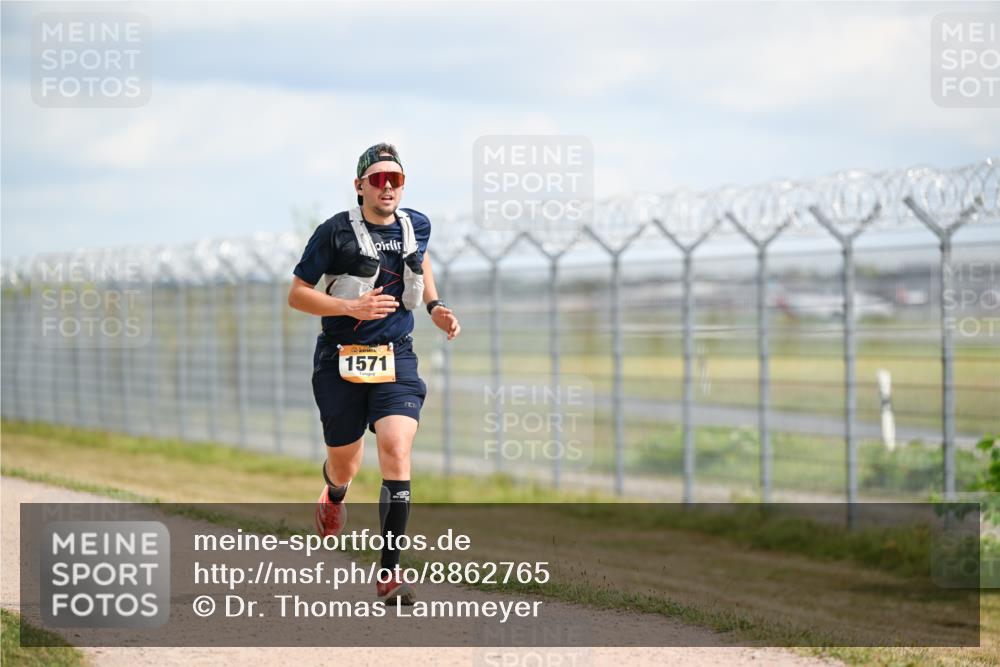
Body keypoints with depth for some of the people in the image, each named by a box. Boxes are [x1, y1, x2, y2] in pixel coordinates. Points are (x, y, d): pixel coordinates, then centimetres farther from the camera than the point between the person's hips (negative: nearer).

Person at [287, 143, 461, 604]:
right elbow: (296, 294, -6)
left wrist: (434, 306, 13)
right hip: (341, 362, -2)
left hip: (396, 360, 2)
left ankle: (389, 572, -15)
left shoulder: (416, 226, 4)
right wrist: (352, 308, -19)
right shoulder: (336, 232, -9)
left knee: (396, 453, -18)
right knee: (345, 464, 12)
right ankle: (334, 495, 54)